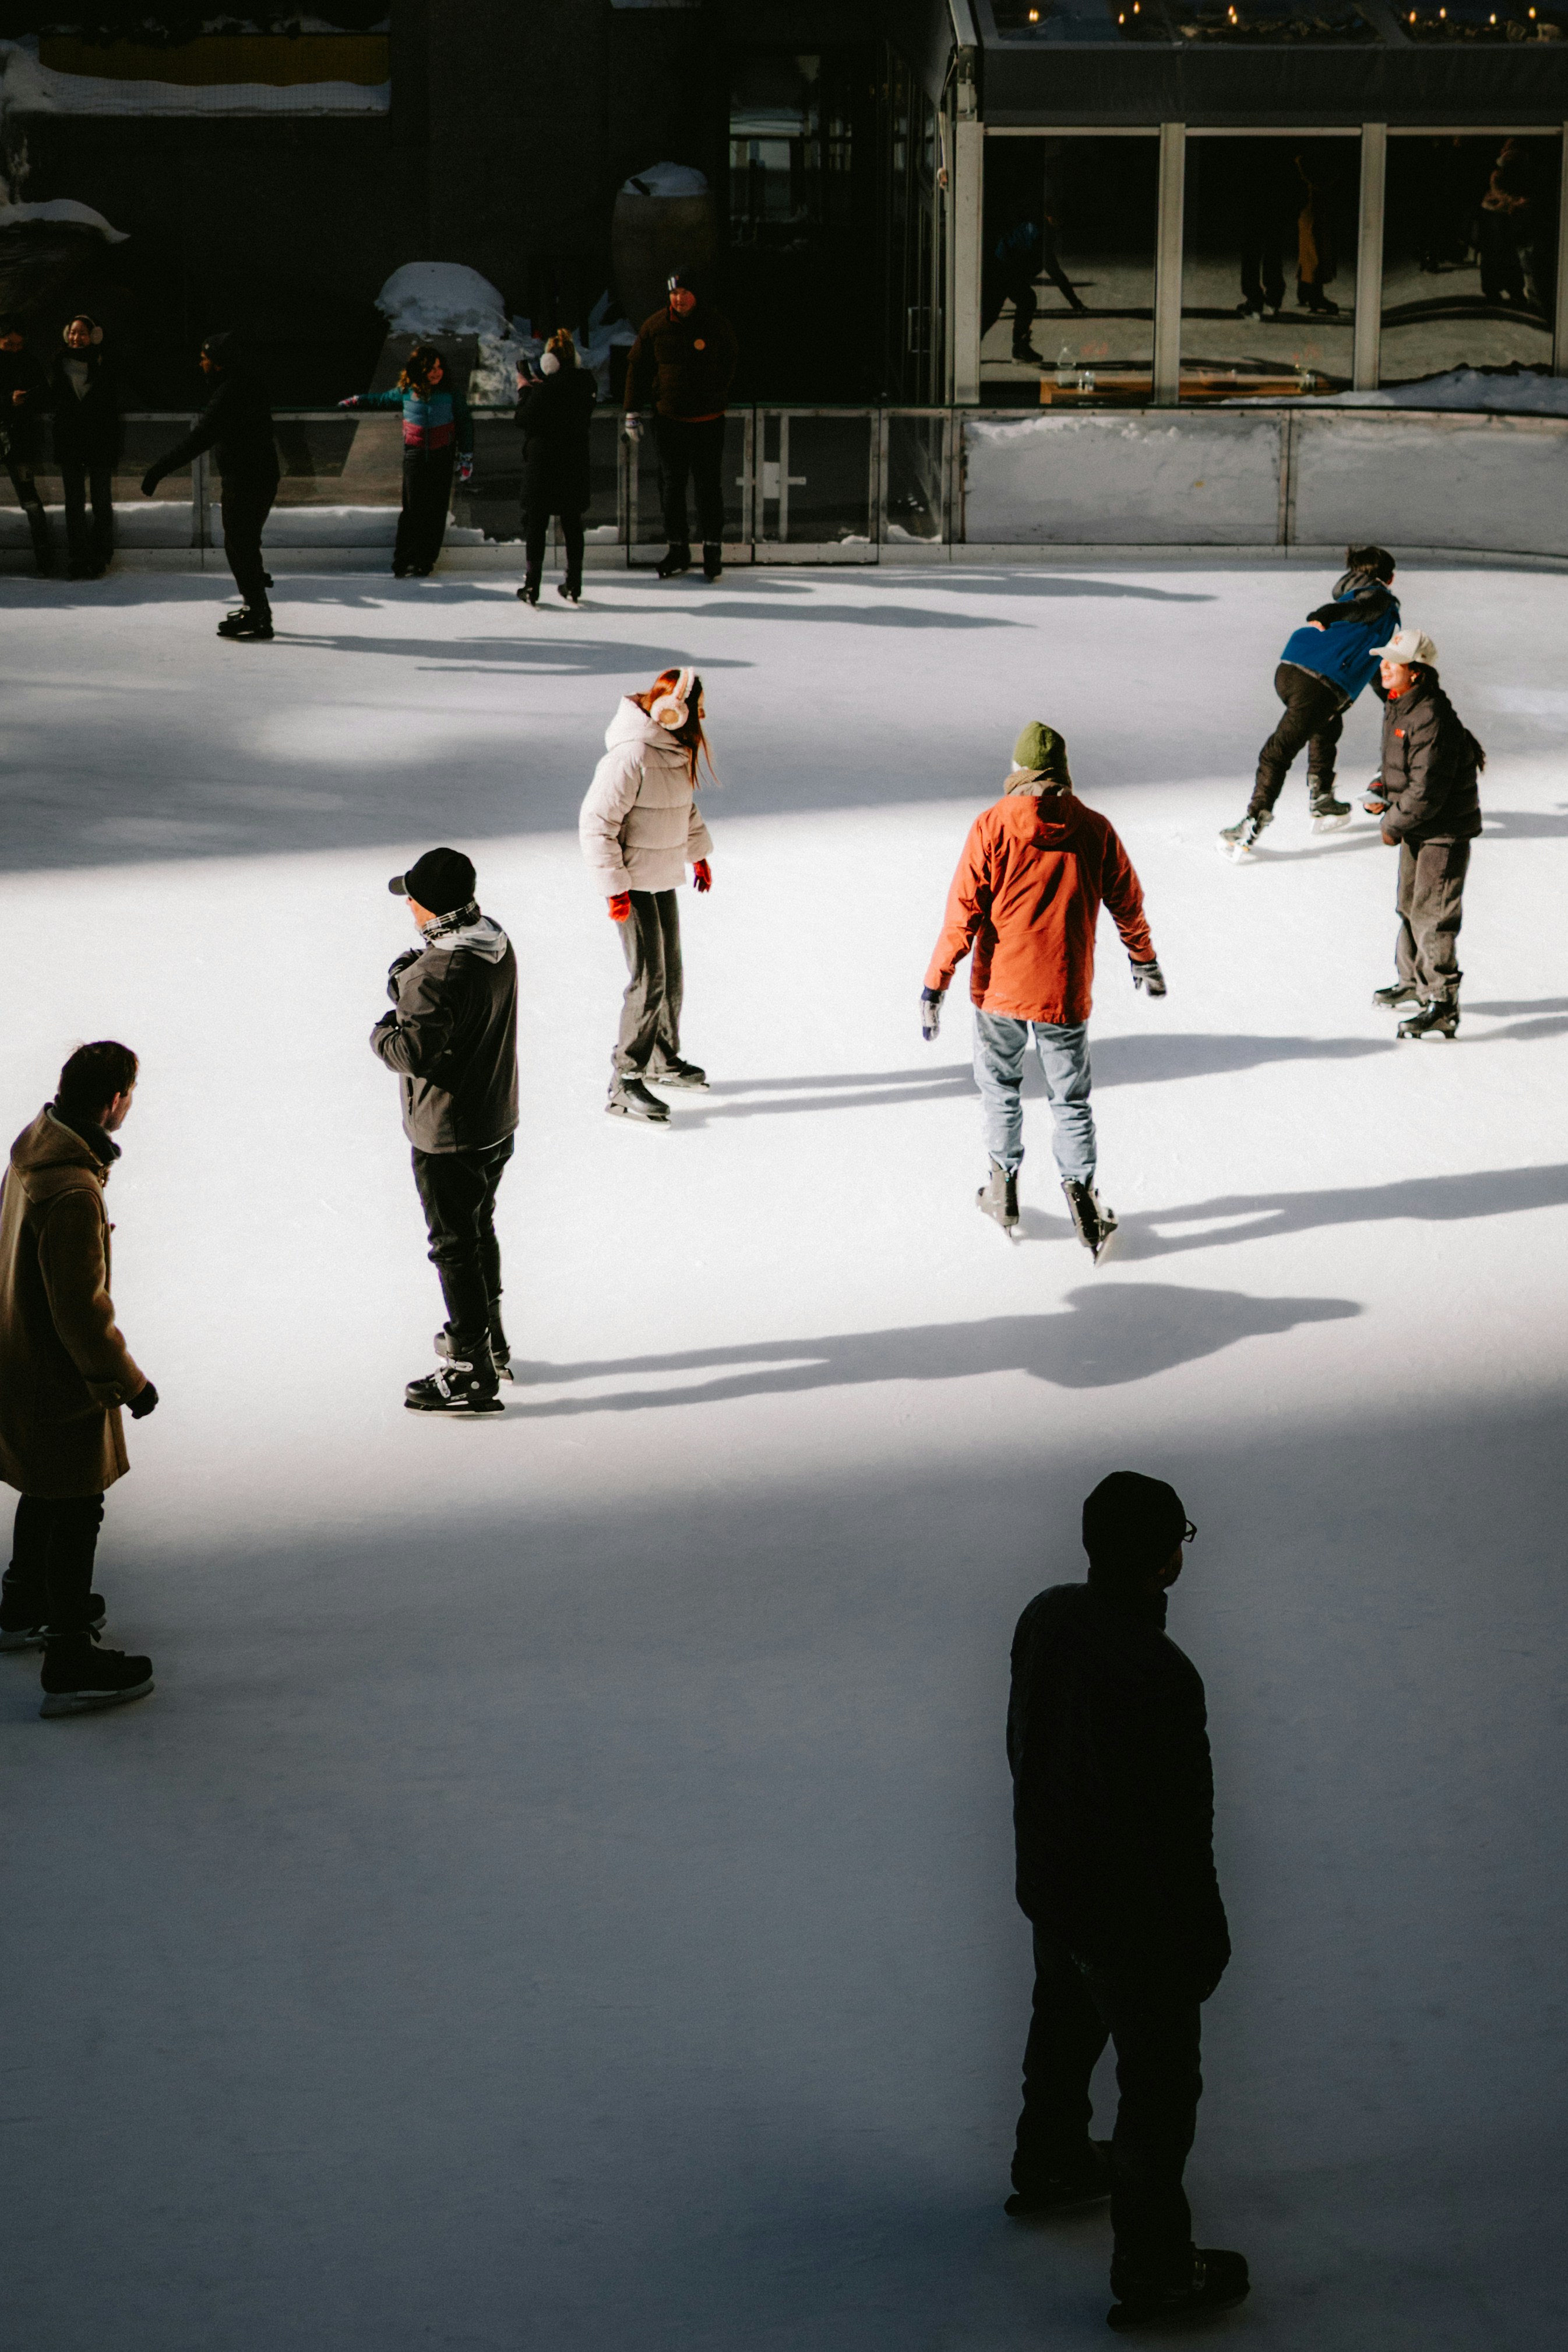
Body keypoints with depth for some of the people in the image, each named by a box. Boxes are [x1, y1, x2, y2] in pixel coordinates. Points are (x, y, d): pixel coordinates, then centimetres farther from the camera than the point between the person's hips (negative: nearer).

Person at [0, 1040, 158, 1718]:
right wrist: (126, 1380, -17)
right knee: (76, 1511, 1)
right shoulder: (73, 1192, -31)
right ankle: (70, 1662, 8)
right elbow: (81, 1306, -27)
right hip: (60, 1378, -10)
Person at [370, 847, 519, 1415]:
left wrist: (381, 1034, -8)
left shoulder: (439, 973, -28)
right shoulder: (496, 944, 1)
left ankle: (472, 1373, 8)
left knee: (455, 1247, 2)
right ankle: (487, 1337, 41)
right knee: (479, 1230, 26)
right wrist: (409, 973, -2)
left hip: (448, 1139, -9)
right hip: (498, 1123, 9)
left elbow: (413, 1050, -27)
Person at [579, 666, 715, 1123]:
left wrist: (698, 852, 27)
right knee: (649, 980, -10)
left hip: (664, 878, 9)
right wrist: (614, 887, -22)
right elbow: (596, 822, -23)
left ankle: (664, 1060, 35)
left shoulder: (675, 750, 4)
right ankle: (625, 1083, -6)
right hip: (633, 882, -9)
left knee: (671, 971, 18)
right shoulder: (631, 757, -25)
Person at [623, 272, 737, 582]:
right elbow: (637, 367, 6)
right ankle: (678, 550, 17)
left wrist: (718, 396, 1)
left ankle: (713, 549, 12)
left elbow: (732, 361, 9)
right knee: (672, 486, 7)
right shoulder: (655, 327, -1)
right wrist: (632, 412, 3)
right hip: (669, 419, 2)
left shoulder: (716, 324, -4)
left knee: (709, 486, 2)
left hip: (708, 421, -2)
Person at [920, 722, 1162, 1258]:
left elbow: (964, 910, -11)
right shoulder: (1094, 830, -4)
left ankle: (1004, 1189, 26)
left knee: (999, 1084, 21)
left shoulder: (993, 826, -10)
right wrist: (1145, 961, 26)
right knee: (1070, 1100, 12)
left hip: (999, 988, 0)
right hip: (1066, 992, 1)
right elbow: (1127, 903, 9)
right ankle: (1079, 1190, -3)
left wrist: (936, 983, -5)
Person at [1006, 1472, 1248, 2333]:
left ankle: (1048, 2166, 55)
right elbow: (1179, 1826, -27)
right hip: (1133, 1921, -8)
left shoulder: (1046, 1616, -11)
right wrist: (1205, 1933, -12)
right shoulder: (1158, 1676, -37)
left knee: (1063, 2028, 31)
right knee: (1160, 2086, 10)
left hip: (1049, 1886, 8)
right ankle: (1154, 2270, 23)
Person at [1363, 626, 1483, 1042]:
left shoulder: (1432, 719, -28)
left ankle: (1444, 1009, -6)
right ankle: (1414, 982, 40)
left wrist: (1393, 826, -16)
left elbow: (1427, 791, -28)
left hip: (1445, 831, -10)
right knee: (1409, 904, 22)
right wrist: (1382, 785, 4)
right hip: (1418, 828, 10)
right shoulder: (1397, 705, 3)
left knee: (1432, 915, -10)